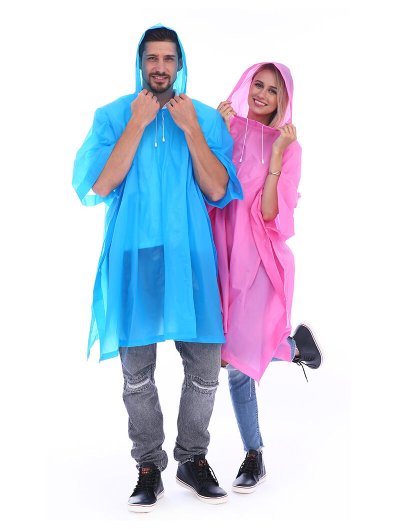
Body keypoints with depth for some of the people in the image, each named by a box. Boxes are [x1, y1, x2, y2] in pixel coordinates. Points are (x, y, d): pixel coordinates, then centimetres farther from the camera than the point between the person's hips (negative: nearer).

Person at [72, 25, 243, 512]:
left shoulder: (206, 119, 6)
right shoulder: (113, 117, 4)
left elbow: (218, 190, -3)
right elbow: (99, 185, -9)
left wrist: (191, 129, -10)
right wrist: (137, 125, -10)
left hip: (189, 255, 1)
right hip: (133, 256, -1)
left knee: (205, 366, 3)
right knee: (137, 371, 4)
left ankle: (192, 459, 24)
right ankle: (149, 468, 20)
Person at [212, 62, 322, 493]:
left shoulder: (288, 145, -1)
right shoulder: (228, 129, 4)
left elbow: (270, 215, -11)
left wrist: (276, 155, -18)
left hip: (260, 257, -2)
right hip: (223, 252, 3)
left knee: (241, 354, -10)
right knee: (236, 361, 7)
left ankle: (293, 345, 22)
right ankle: (260, 437, 26)